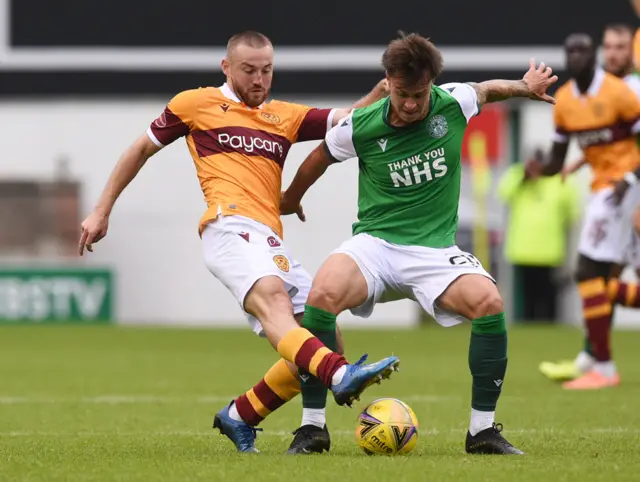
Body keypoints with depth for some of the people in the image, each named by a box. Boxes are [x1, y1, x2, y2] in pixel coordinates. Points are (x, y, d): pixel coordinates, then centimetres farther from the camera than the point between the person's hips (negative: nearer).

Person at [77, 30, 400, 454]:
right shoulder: (196, 104, 15)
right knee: (271, 297, -35)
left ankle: (240, 416, 11)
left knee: (326, 337, -3)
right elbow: (142, 149, 24)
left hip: (271, 241, 7)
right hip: (231, 227, -7)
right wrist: (102, 212, 22)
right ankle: (340, 376, -63)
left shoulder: (285, 117, 26)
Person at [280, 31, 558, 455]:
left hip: (435, 249, 1)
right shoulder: (361, 126, -8)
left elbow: (486, 89, 22)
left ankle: (483, 430, -12)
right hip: (375, 244, -1)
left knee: (489, 302, -29)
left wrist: (525, 87, 14)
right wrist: (290, 199, 27)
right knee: (323, 294, -33)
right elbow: (320, 158, 14)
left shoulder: (453, 105, -6)